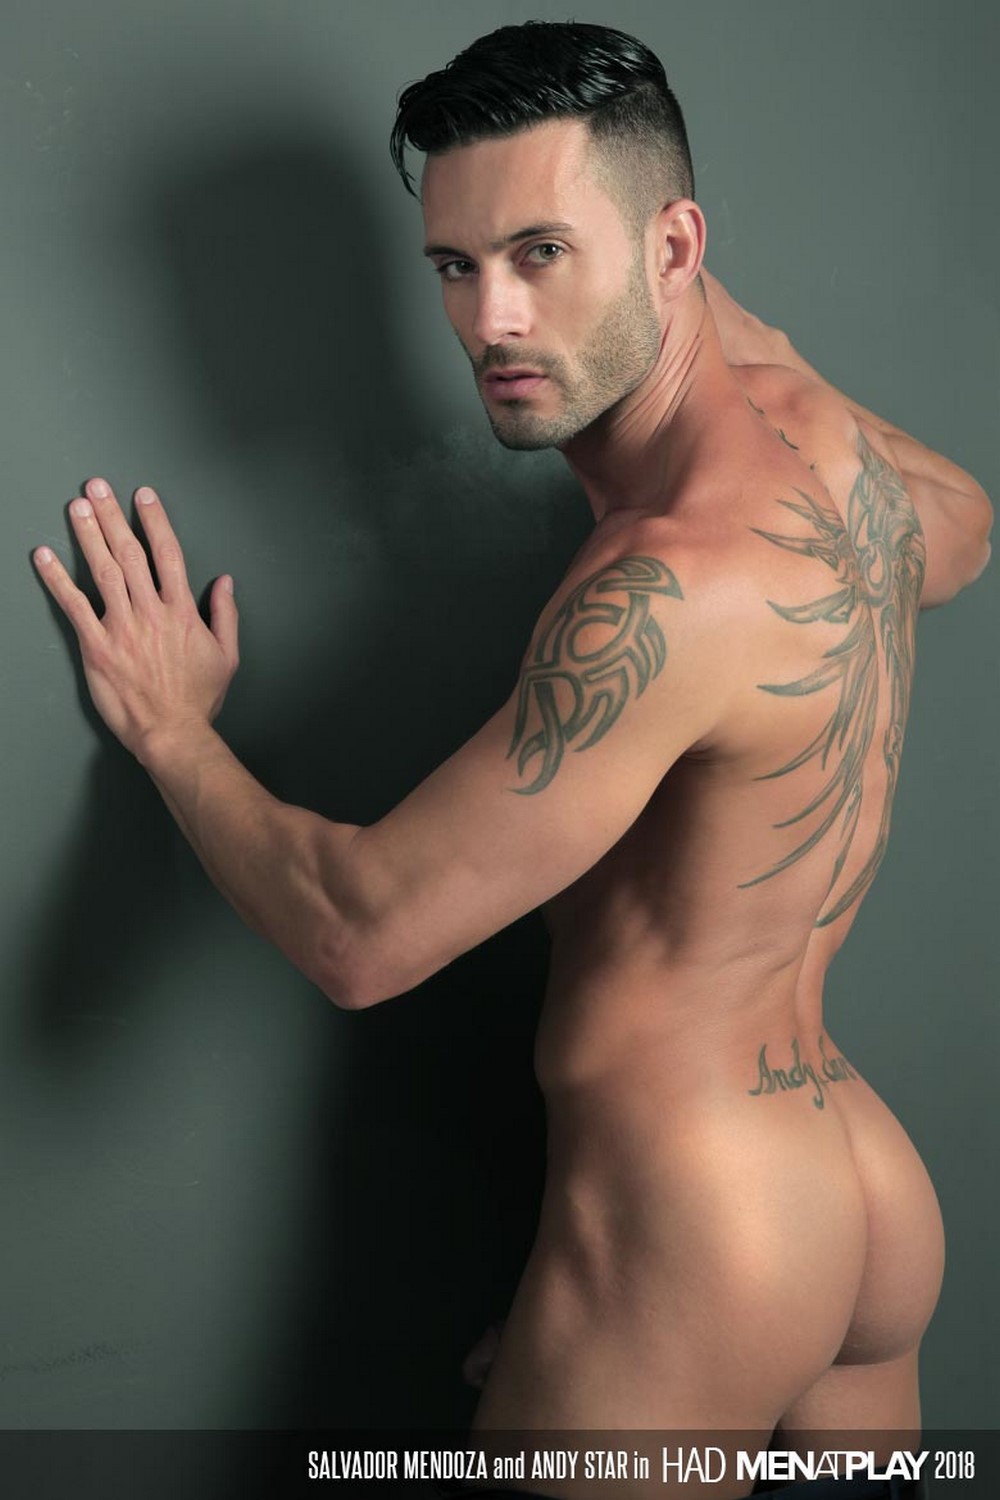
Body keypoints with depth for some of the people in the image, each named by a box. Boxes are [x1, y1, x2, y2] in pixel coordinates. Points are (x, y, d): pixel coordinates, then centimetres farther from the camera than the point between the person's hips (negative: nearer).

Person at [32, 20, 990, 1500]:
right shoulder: (836, 446, -1)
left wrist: (171, 727, -6)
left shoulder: (674, 586, -28)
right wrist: (738, 327, 22)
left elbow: (360, 932, -23)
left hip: (690, 1245, -9)